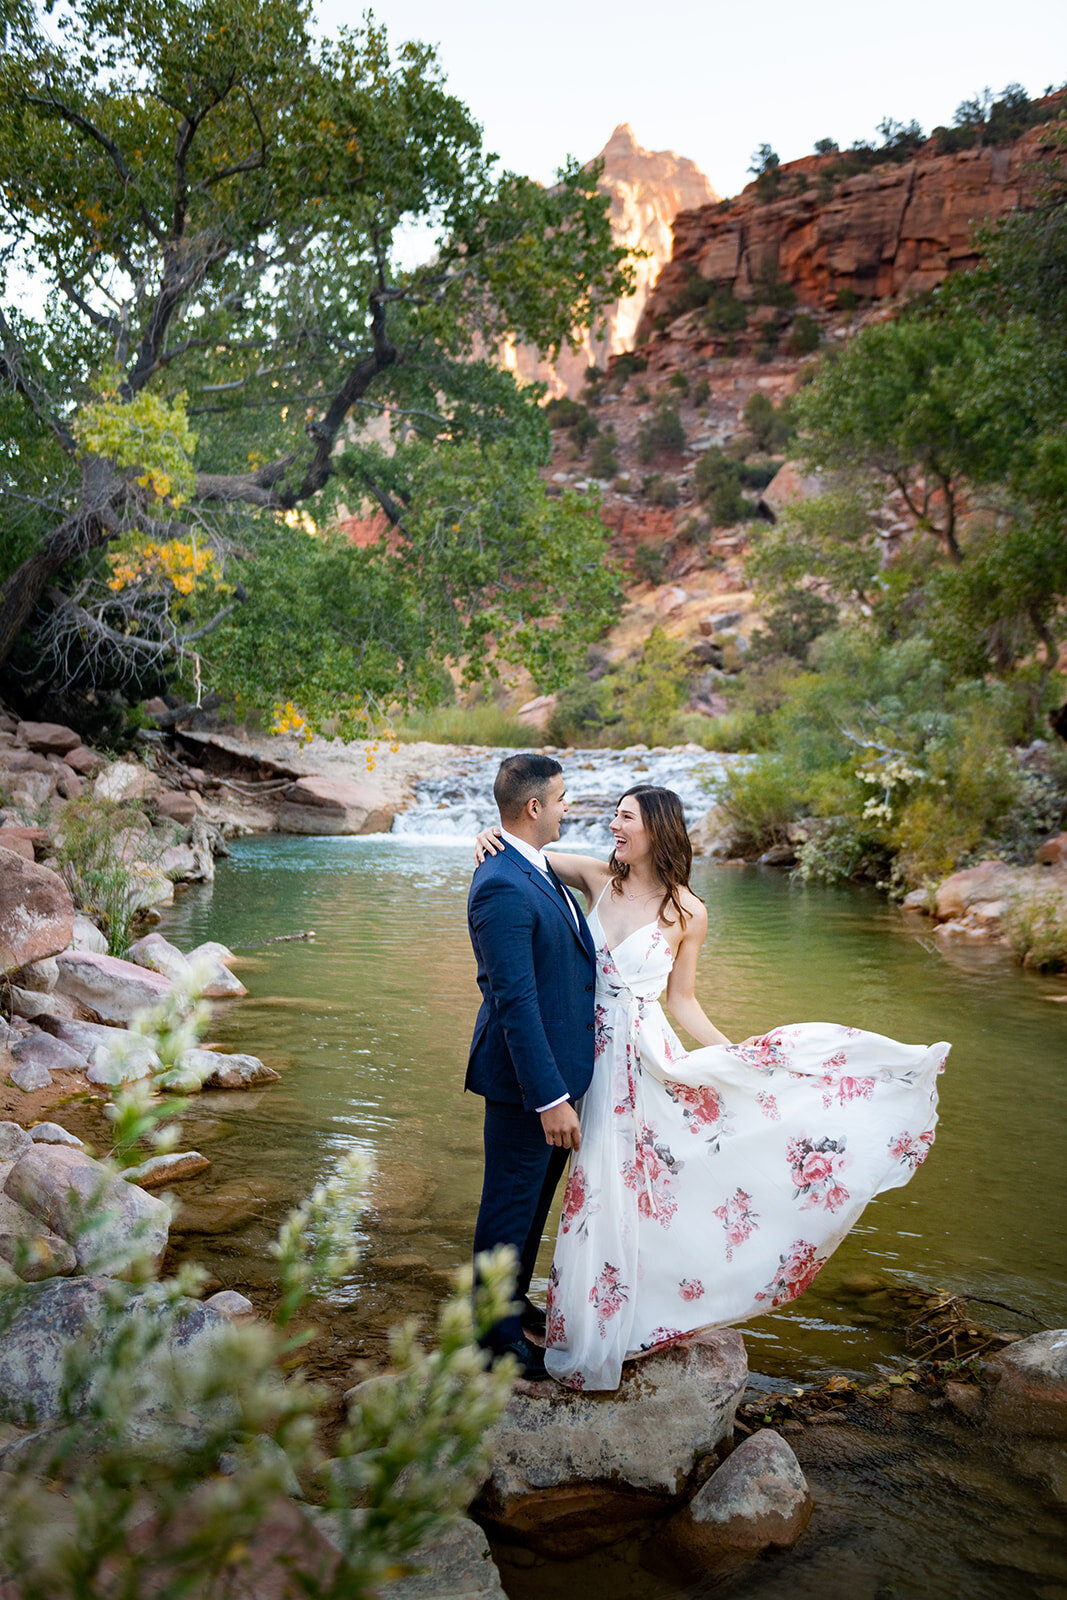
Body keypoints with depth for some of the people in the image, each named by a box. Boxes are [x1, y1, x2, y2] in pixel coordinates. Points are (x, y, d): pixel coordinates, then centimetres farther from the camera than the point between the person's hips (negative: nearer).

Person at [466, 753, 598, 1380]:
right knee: (511, 1203, 8)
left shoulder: (540, 870, 6)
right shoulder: (503, 889, -26)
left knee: (537, 1194, 24)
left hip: (558, 1063, 10)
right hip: (525, 1076, -10)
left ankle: (514, 1299, 44)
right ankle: (495, 1329, 27)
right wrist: (550, 1098, -26)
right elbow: (516, 1002, -27)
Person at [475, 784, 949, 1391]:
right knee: (601, 1192, 12)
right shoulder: (598, 878, 0)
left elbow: (681, 1000, 3)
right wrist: (492, 835, -15)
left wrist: (736, 1053, -4)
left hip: (645, 1057, -2)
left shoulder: (687, 913, -5)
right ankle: (596, 1329, 31)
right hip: (594, 1054, 3)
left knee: (627, 1191, 4)